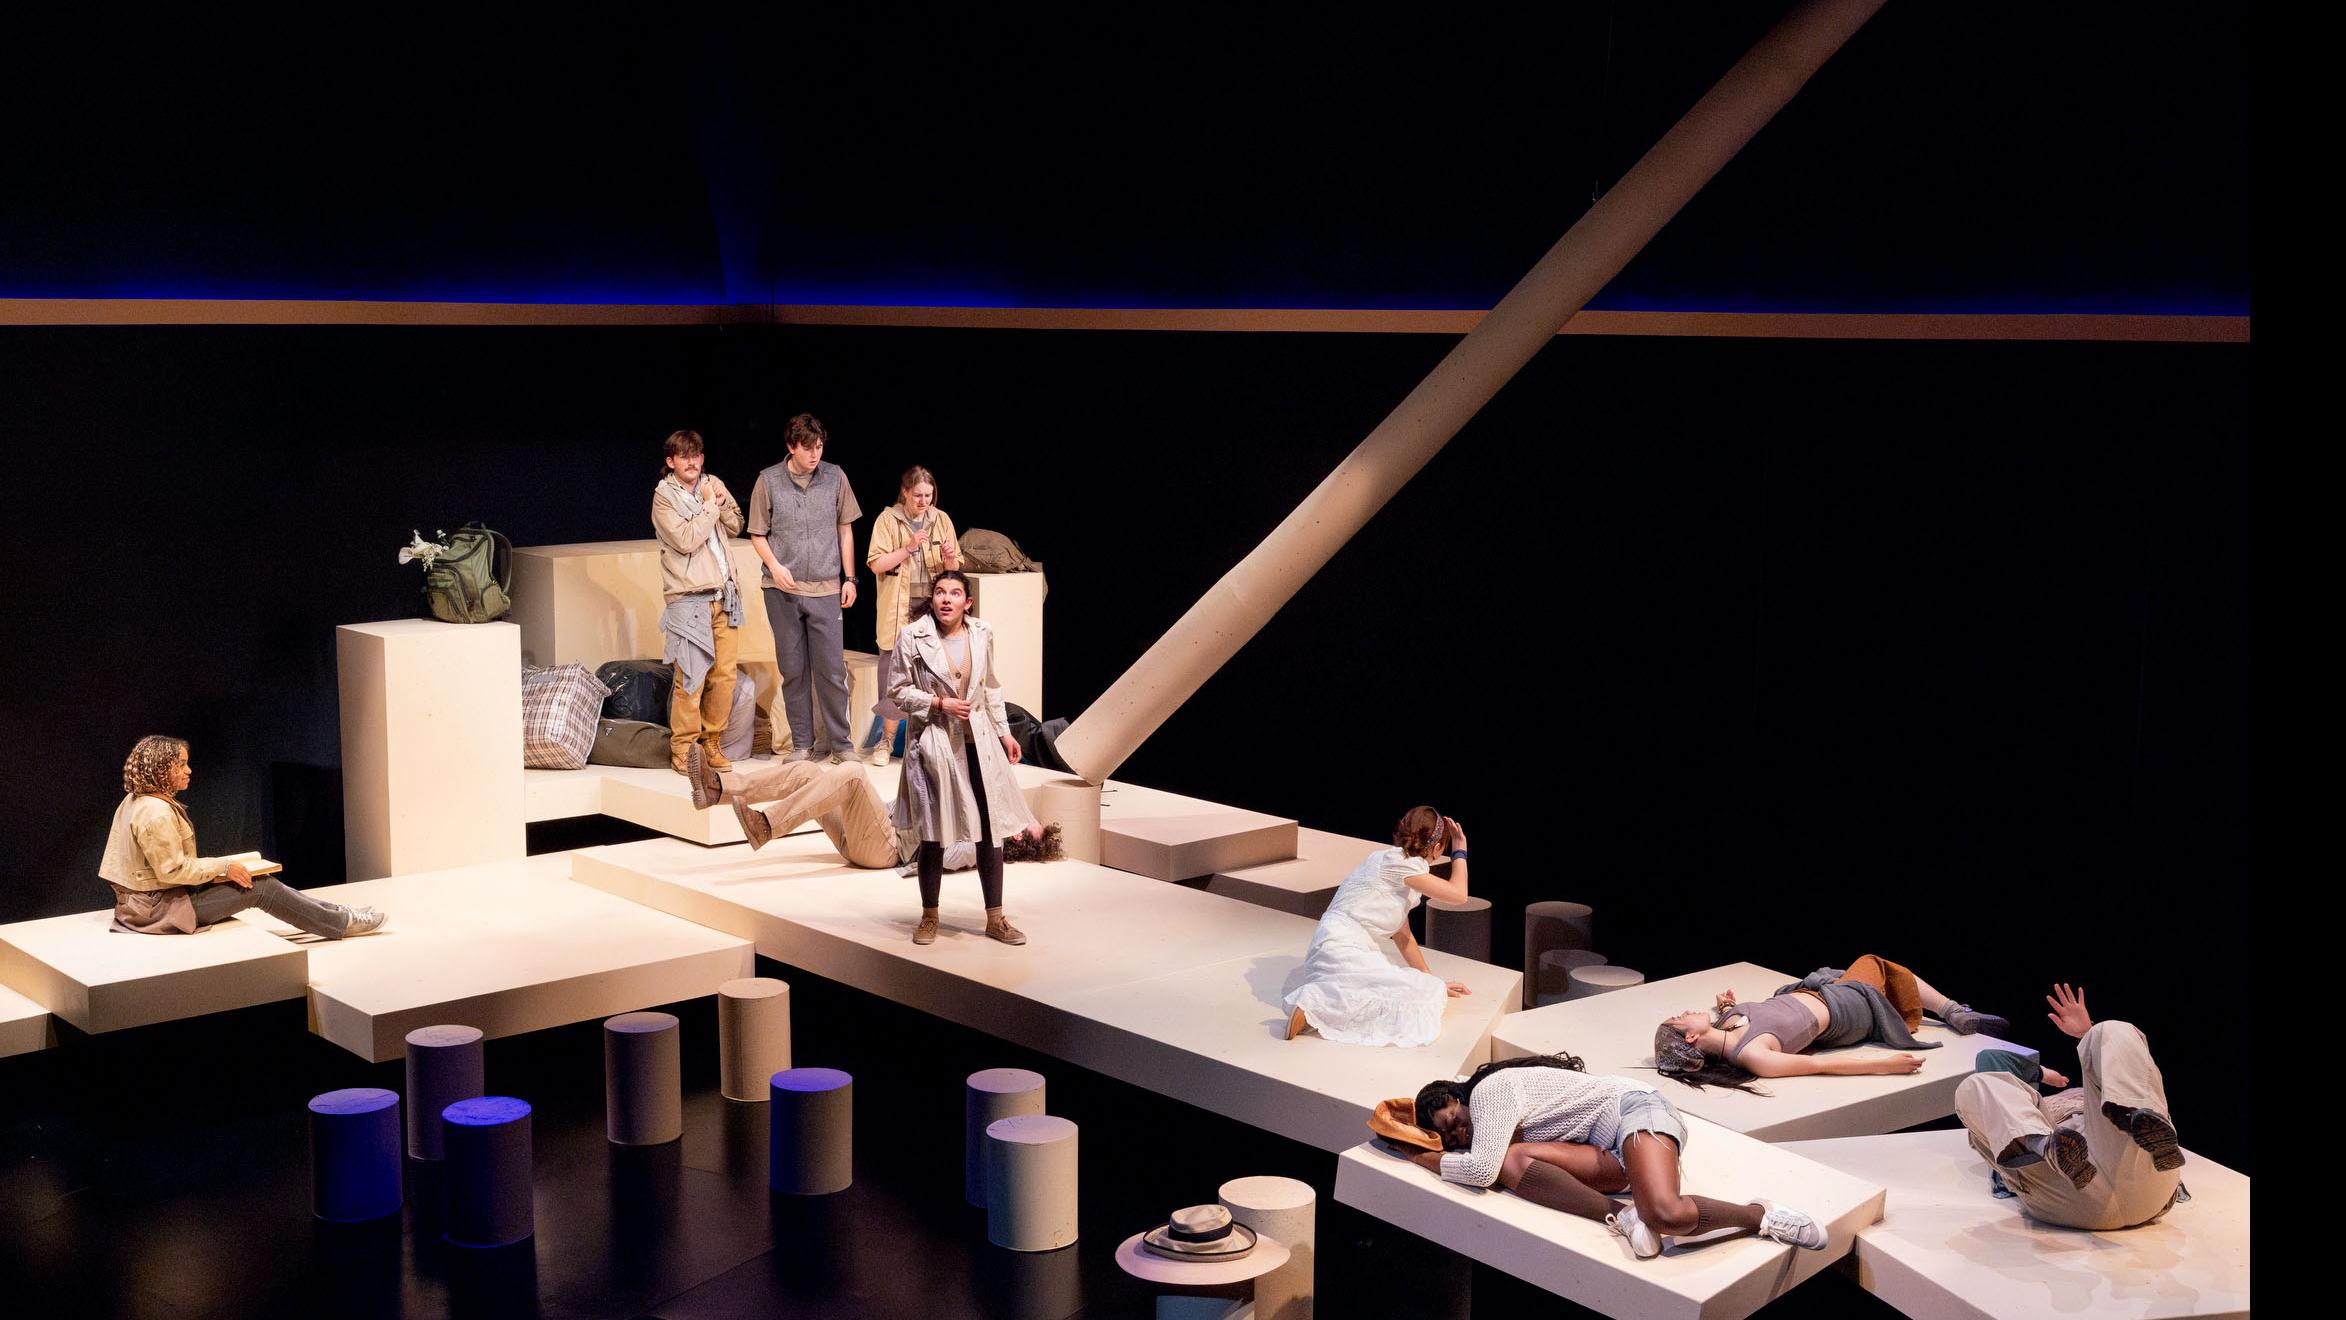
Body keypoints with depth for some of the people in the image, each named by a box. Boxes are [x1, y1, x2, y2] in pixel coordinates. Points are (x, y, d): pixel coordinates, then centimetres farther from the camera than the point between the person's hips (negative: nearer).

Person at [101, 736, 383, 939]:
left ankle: (333, 912, 14)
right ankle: (342, 923, 2)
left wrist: (217, 867, 12)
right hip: (161, 906, -10)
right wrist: (223, 867, -14)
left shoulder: (136, 801, 9)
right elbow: (172, 870, -25)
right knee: (260, 887, -7)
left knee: (263, 881, 10)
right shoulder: (157, 814, -25)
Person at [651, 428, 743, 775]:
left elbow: (736, 525, 18)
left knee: (725, 674, 5)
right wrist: (710, 505, -9)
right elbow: (686, 539, -17)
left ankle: (710, 742, 18)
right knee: (691, 676, -8)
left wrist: (723, 501, 0)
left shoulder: (712, 484, 12)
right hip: (689, 599, -6)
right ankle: (682, 747, 4)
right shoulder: (664, 497, -5)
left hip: (724, 594, 6)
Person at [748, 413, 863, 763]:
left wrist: (849, 579, 7)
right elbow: (757, 534, 6)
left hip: (825, 589, 0)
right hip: (782, 590, 0)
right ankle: (802, 743, 15)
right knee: (793, 671, 6)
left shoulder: (835, 478, 4)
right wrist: (774, 565, -11)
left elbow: (845, 530, 11)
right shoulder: (768, 480, 0)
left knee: (831, 670, -1)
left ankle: (839, 743, 9)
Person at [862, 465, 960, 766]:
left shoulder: (941, 520, 8)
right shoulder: (888, 519, 0)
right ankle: (886, 741, 8)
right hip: (899, 608, -2)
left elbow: (954, 569, 11)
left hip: (932, 605, 2)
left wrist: (950, 557, -11)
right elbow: (876, 565, -6)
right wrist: (908, 548, -17)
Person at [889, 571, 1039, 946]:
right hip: (934, 742, -3)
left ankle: (995, 918, 14)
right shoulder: (912, 637, -8)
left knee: (991, 829, 3)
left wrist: (1004, 732, 13)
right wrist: (940, 703, -15)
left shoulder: (982, 634, 4)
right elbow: (898, 691, -4)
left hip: (978, 742, 3)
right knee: (934, 834, 3)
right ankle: (929, 917, 20)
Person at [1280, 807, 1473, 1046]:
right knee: (1423, 995, -20)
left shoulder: (1400, 862, 20)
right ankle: (1314, 1005, -23)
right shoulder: (1399, 862, -10)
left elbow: (1402, 936, 24)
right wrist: (1460, 851, 8)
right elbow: (1458, 894, -6)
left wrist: (1433, 981, 24)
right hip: (1341, 948, -10)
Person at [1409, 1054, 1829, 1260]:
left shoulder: (1488, 1089, -13)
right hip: (1611, 1157, 9)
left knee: (1667, 1215, -37)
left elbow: (1481, 1168, -20)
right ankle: (1622, 1217, -22)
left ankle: (1763, 1215, -11)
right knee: (1513, 1162, -17)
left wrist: (1428, 1159, -5)